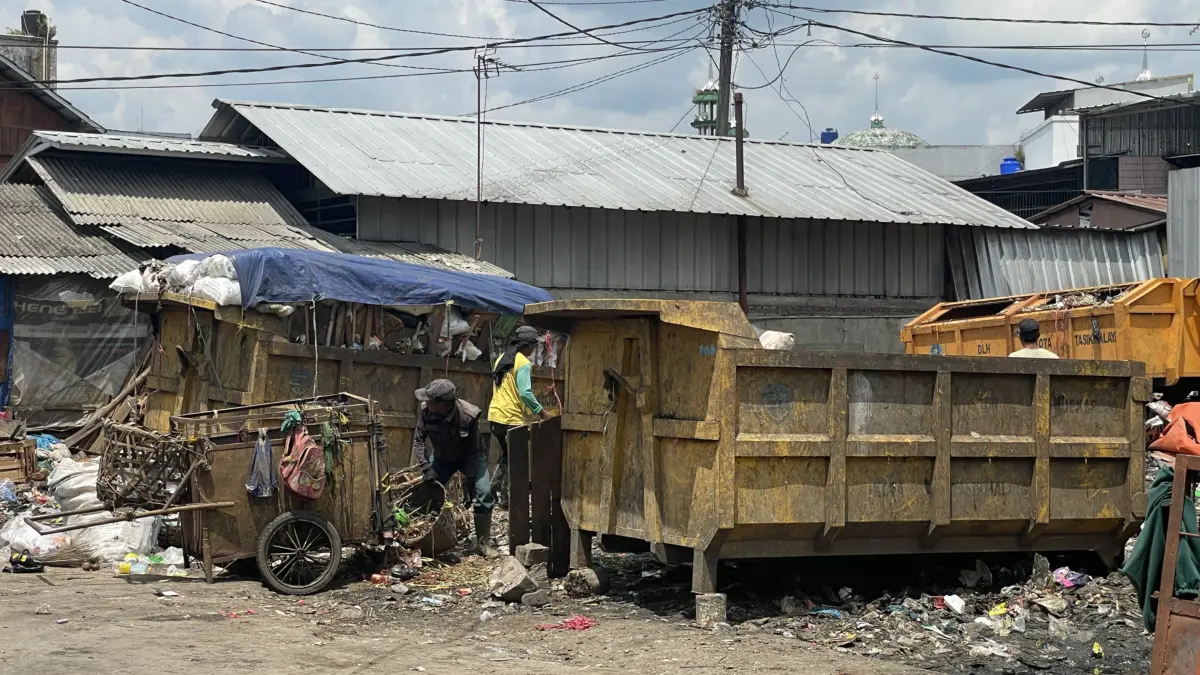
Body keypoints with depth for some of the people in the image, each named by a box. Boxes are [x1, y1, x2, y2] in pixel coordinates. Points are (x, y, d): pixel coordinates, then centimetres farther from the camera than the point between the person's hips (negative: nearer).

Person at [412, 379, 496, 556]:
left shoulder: (468, 416, -35)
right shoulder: (425, 411, -27)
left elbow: (474, 450, -26)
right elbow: (418, 440, -15)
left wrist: (469, 481, -27)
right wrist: (426, 468, -26)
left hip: (470, 458, -3)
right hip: (442, 457, 3)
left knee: (483, 493, -20)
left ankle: (483, 542, -7)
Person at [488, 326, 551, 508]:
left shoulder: (502, 359, 14)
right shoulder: (523, 363, -11)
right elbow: (525, 393, -21)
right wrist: (541, 412, -9)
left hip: (495, 416, 8)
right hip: (511, 419, -8)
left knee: (505, 456, 20)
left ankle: (494, 492, 19)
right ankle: (505, 497, 4)